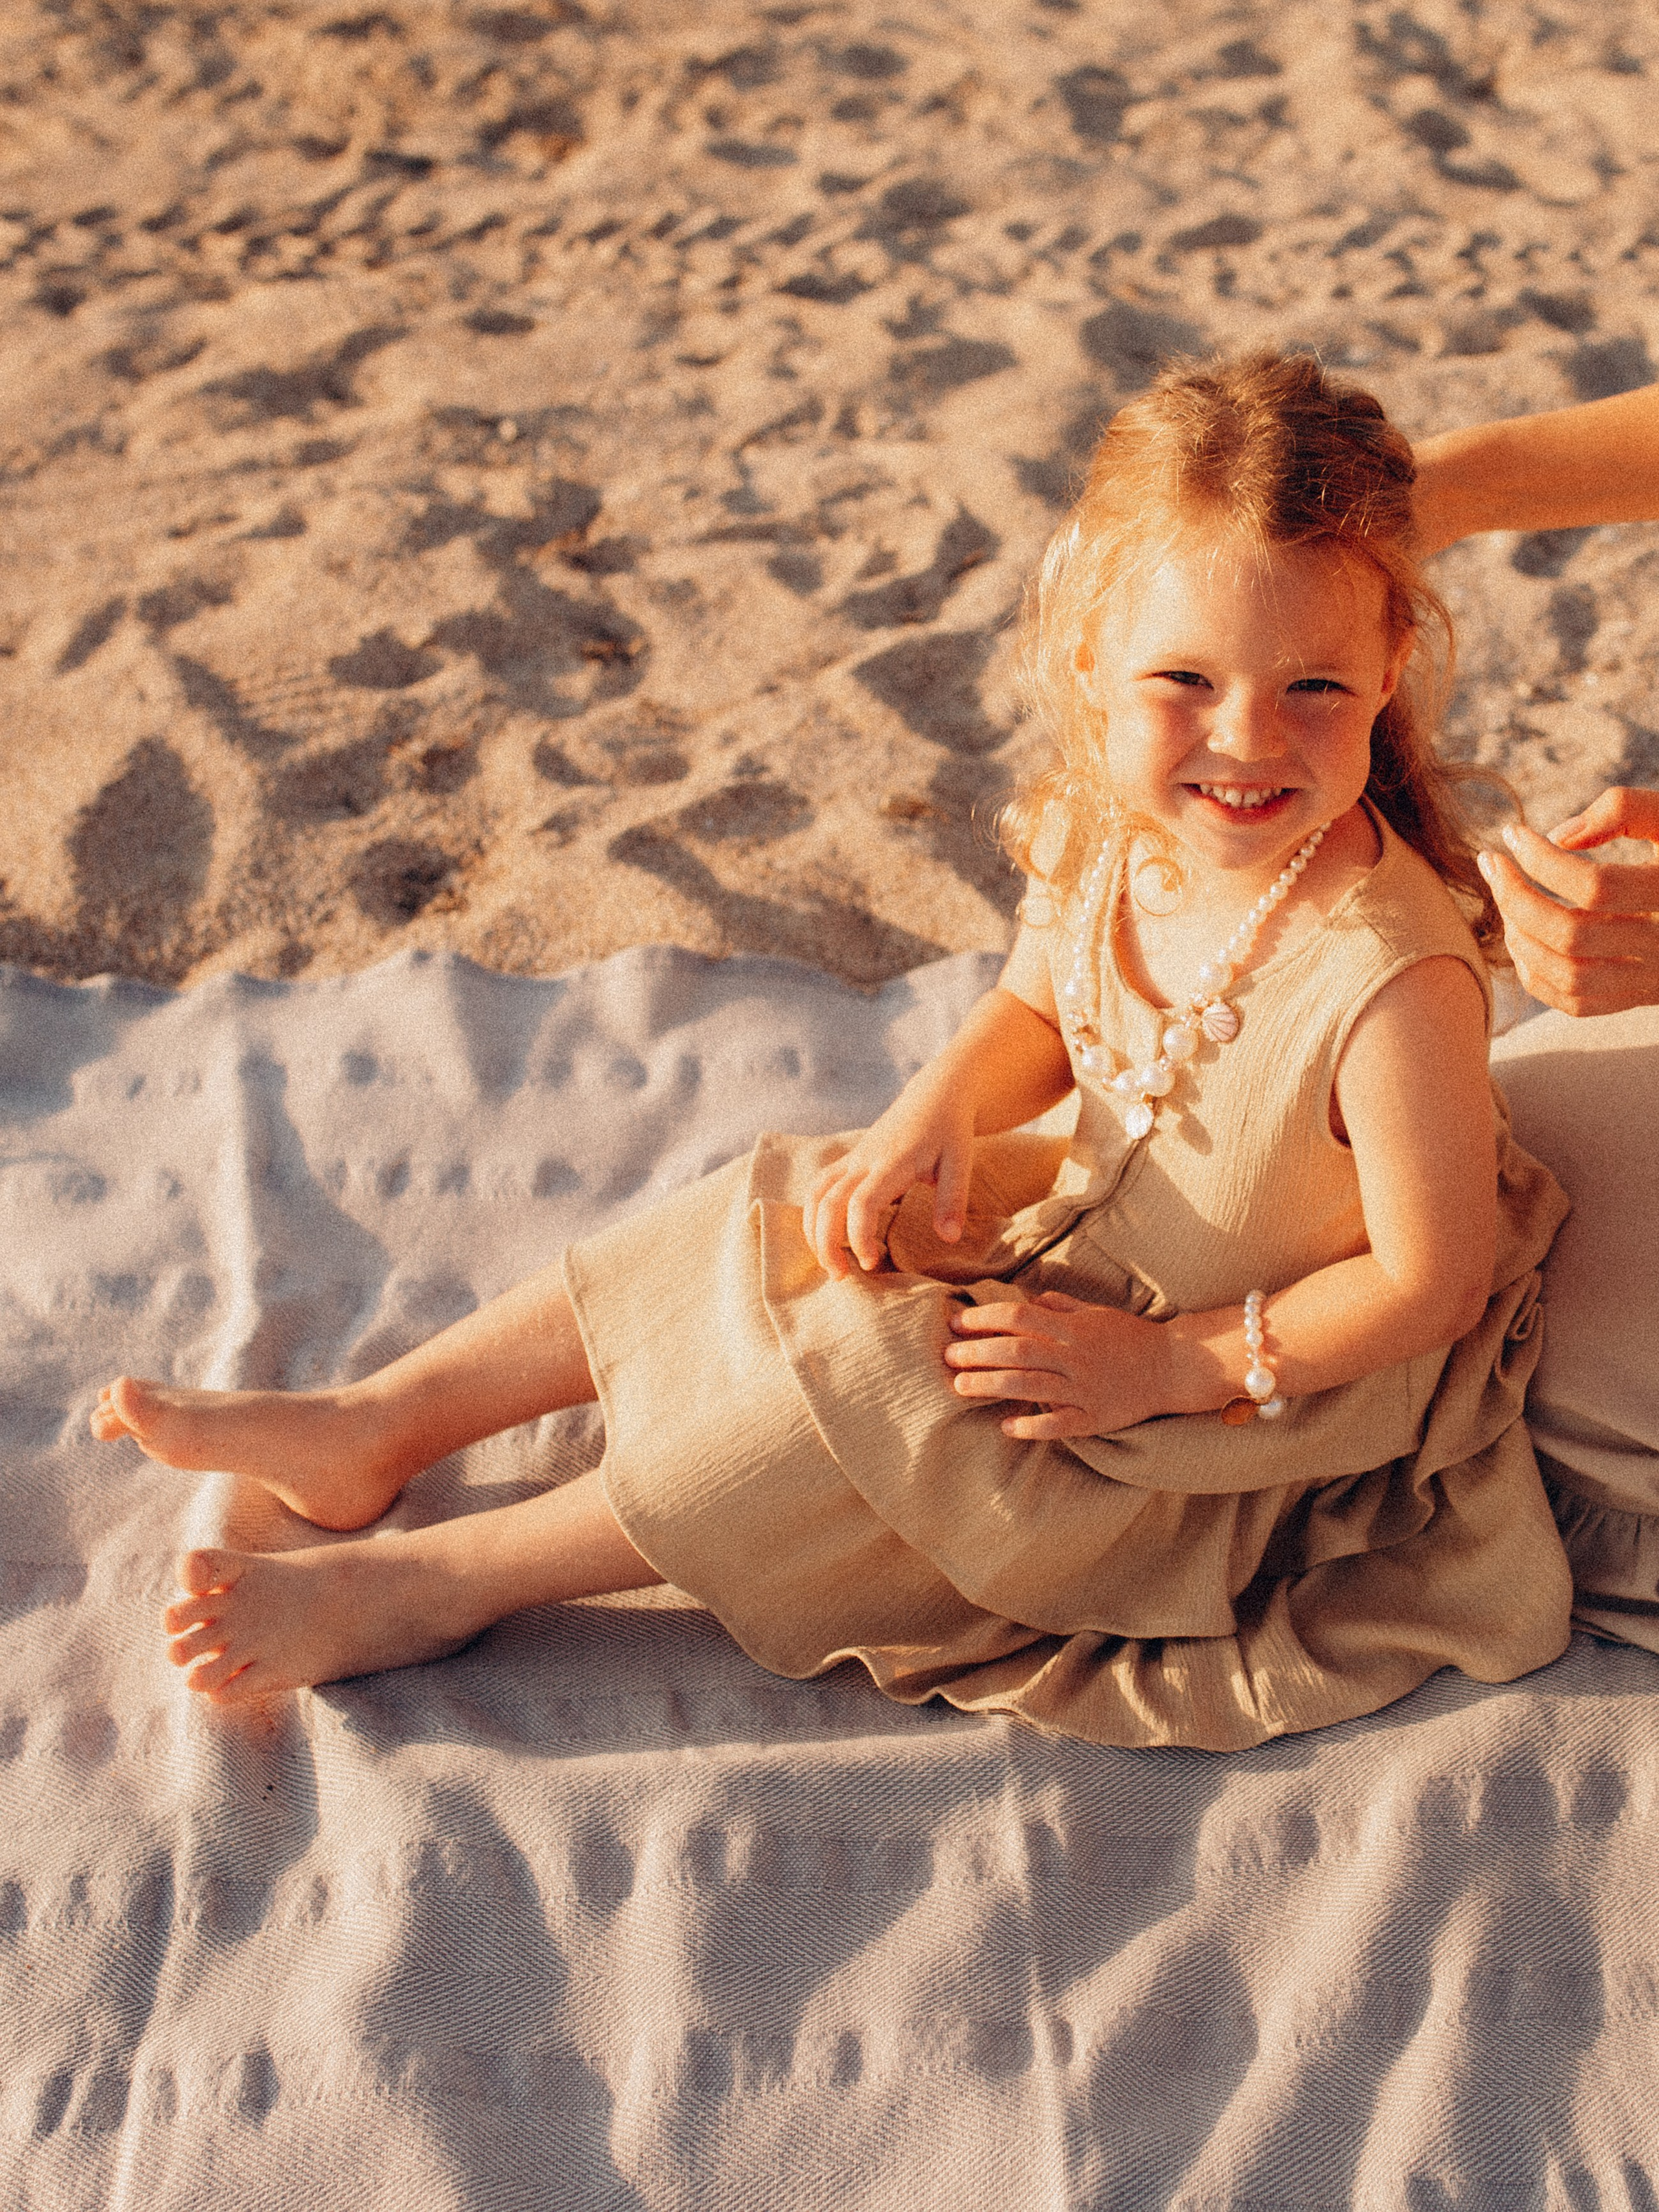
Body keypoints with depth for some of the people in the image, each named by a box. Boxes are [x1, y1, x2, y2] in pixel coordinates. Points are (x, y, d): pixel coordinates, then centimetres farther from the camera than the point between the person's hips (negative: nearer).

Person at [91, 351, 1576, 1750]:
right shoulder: (1109, 833, -15)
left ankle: (437, 1585, -1)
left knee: (871, 1412, -17)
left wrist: (1163, 1363, -22)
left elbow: (1434, 1281, -25)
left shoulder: (1390, 982, -36)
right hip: (1092, 1217, 7)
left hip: (1255, 1389, -7)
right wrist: (935, 1116, -16)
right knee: (770, 1233, 2)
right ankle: (372, 1428, 13)